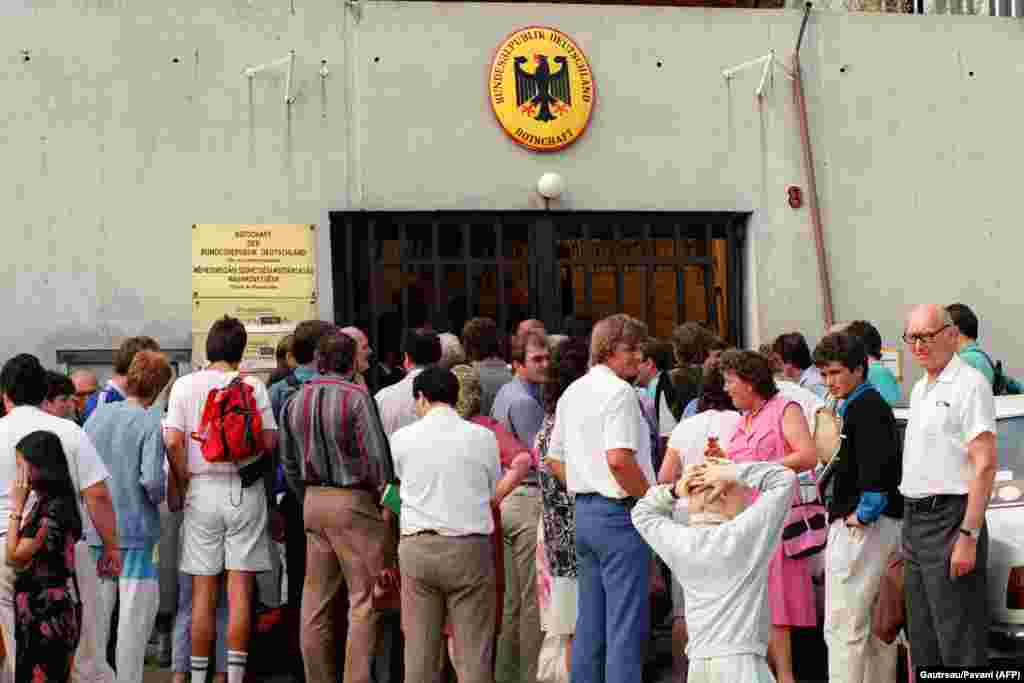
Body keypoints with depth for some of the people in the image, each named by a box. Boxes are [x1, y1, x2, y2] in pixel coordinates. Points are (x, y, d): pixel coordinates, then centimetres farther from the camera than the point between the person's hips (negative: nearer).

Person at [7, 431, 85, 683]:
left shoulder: (52, 507, -17)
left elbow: (15, 556, -15)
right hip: (42, 609, 10)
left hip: (47, 612, -10)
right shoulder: (48, 501, 12)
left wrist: (16, 507, -11)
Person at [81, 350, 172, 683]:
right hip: (135, 530, -5)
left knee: (96, 609, 14)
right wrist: (159, 497, 0)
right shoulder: (150, 424, -12)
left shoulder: (97, 415, 4)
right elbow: (152, 479, -20)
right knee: (136, 610, 5)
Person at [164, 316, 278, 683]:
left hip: (202, 489, 1)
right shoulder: (253, 386, -3)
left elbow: (173, 441, -7)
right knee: (240, 587, 2)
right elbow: (270, 442, -5)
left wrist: (183, 483, 5)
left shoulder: (185, 385, -1)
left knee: (203, 591, 5)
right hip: (245, 490, -1)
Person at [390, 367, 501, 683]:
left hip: (417, 547, 1)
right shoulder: (483, 436, -1)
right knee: (473, 650, 2)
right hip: (470, 547, -1)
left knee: (419, 645, 8)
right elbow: (493, 492, 7)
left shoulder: (402, 438, 1)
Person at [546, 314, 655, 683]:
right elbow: (619, 458, -24)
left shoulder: (572, 393, 15)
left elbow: (555, 458, 20)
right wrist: (651, 499, -13)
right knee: (626, 624, -5)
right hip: (619, 513, -9)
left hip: (583, 510, 9)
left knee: (590, 622, 14)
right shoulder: (619, 391, -14)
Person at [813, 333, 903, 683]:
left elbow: (875, 464, -24)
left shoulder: (863, 406, -11)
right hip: (885, 526, 11)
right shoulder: (872, 404, 21)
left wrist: (864, 512, -19)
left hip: (860, 527, -11)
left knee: (842, 627, -11)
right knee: (877, 625, 16)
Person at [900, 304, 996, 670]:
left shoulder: (969, 385, -10)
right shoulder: (920, 389, 18)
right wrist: (910, 531, 17)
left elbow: (985, 465, -17)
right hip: (914, 518, 9)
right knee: (923, 643, 13)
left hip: (949, 519, -9)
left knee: (960, 649, -8)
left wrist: (968, 536, -22)